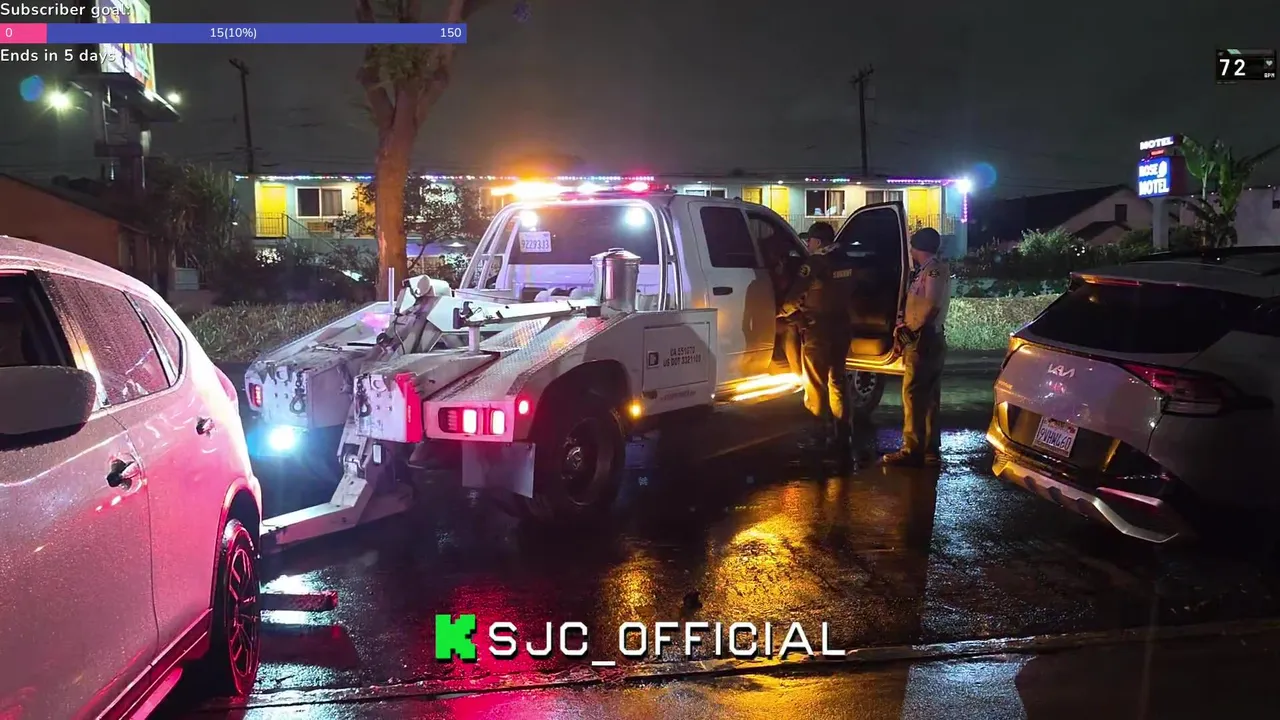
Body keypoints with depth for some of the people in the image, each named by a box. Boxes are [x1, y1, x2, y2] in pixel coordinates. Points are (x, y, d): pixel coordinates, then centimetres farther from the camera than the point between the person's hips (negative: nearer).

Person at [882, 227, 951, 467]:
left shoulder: (935, 269, -12)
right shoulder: (927, 270, 17)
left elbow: (932, 305, -23)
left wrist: (911, 328, -13)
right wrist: (906, 325, 6)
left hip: (924, 340, -10)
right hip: (929, 340, 10)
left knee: (912, 395, -10)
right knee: (928, 396, 10)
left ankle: (913, 451, -9)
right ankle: (930, 450, 15)